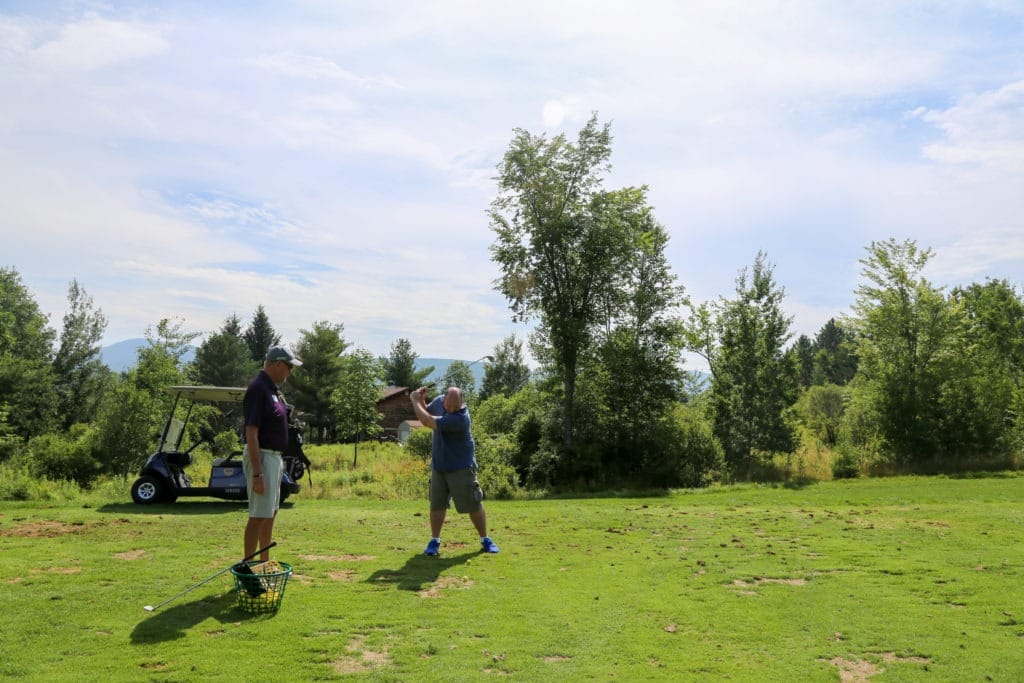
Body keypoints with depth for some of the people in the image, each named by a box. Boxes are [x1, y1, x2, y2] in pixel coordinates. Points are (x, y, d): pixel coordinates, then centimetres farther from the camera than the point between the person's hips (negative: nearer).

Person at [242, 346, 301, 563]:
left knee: (270, 513, 15)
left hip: (274, 457, 10)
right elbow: (251, 434, -23)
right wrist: (257, 473, -25)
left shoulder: (272, 388, 12)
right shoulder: (258, 389, -19)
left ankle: (265, 563, 25)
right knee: (258, 516, -6)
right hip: (262, 457, -10)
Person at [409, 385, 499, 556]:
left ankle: (485, 540, 18)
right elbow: (426, 415, 15)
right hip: (438, 465, 6)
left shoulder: (460, 418, -30)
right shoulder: (439, 401, -5)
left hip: (461, 467, -6)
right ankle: (434, 541, 18)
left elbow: (428, 421, -29)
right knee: (436, 504, 6)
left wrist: (415, 401, -15)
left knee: (474, 505, 3)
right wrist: (421, 400, -5)